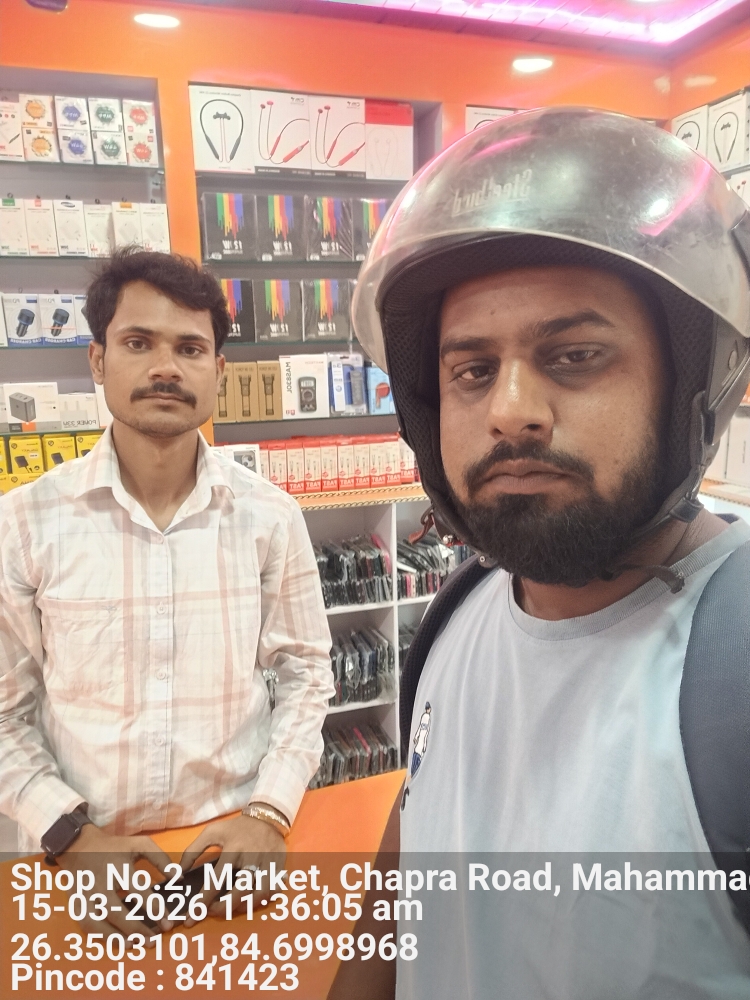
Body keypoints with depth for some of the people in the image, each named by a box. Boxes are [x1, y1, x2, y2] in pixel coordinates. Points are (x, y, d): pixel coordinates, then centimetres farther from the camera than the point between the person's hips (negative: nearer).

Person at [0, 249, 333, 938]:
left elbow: (307, 672, -1)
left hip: (237, 847, 1)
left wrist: (270, 811, -11)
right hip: (84, 860, -1)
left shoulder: (270, 517, -9)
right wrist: (70, 834, -14)